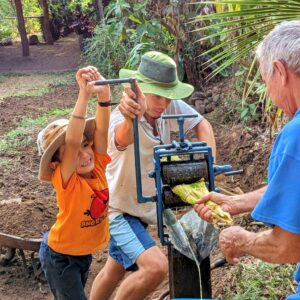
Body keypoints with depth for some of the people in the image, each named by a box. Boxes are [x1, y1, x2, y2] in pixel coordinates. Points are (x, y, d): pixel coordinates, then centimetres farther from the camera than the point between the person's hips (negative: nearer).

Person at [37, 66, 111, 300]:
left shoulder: (98, 165, -13)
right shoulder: (64, 179, -28)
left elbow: (101, 130, -27)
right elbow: (72, 142, -46)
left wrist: (104, 93, -44)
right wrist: (85, 95, -54)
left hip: (84, 252, 6)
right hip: (60, 256, -6)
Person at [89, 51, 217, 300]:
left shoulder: (170, 107, -13)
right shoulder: (122, 118, -29)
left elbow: (202, 125, 2)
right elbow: (122, 140, -53)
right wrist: (129, 119, -76)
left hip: (145, 206, 7)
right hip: (119, 209, -7)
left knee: (115, 271, 22)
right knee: (156, 266, -25)